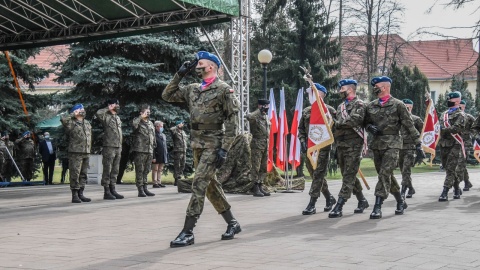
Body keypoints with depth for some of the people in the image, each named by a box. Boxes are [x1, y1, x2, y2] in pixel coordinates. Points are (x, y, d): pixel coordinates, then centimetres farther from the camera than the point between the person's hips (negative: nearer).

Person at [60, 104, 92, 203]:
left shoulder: (87, 123, 18)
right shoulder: (71, 123, -4)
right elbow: (63, 118, -25)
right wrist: (73, 114, -10)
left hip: (86, 153, 7)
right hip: (75, 153, -7)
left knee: (83, 174, 9)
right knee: (75, 174, -7)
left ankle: (80, 194, 15)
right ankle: (75, 195, -4)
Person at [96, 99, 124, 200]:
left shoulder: (118, 118, 18)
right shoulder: (106, 117, -6)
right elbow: (98, 113, -28)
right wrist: (108, 108, -12)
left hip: (118, 148, 8)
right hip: (109, 147, -8)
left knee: (115, 171, 10)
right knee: (107, 170, -4)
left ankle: (113, 190, 16)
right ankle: (106, 192, -1)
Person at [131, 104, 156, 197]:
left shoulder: (151, 124, 19)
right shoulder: (138, 122, -2)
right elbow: (134, 124, -29)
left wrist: (154, 147, 19)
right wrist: (141, 117, -19)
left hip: (149, 151, 7)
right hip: (140, 150, -7)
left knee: (146, 171, 10)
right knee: (140, 171, -4)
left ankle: (145, 189, 15)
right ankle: (140, 190, -2)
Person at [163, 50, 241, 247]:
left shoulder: (224, 90, -8)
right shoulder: (193, 89, 12)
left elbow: (232, 121, -12)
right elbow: (167, 95, 17)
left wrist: (224, 149, -18)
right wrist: (180, 75, 7)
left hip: (213, 144, -8)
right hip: (197, 144, 8)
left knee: (199, 185, -12)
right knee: (211, 185, 12)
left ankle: (187, 232, -11)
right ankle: (232, 223, 24)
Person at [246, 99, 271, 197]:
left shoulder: (266, 118, 17)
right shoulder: (255, 117, -9)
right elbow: (248, 117, -34)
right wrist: (259, 111, -23)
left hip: (265, 145, 8)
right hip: (257, 145, -8)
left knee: (263, 168, 11)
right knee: (256, 167, -6)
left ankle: (261, 187, 18)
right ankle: (256, 189, -4)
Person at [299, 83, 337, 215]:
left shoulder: (329, 110, -1)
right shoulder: (306, 111, 13)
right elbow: (301, 129, 16)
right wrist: (302, 141, 3)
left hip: (323, 147, -6)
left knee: (318, 175, -9)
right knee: (315, 174, 12)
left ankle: (312, 204, -9)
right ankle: (329, 198, 30)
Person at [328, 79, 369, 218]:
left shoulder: (359, 104, -4)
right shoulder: (341, 106, 20)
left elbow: (355, 120, -20)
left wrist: (338, 123, -12)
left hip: (354, 144, -8)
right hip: (340, 144, 8)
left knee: (349, 176, -9)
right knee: (348, 175, 12)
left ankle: (339, 206, -16)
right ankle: (362, 201, 25)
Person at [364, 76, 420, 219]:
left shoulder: (397, 105, -3)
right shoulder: (371, 106, 11)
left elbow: (409, 124, -3)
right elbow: (366, 122, 21)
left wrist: (417, 142, -5)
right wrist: (370, 127, -2)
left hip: (392, 144, -6)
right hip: (377, 143, 6)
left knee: (385, 174, -15)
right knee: (387, 176, 12)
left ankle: (377, 207, -16)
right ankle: (401, 201, 29)